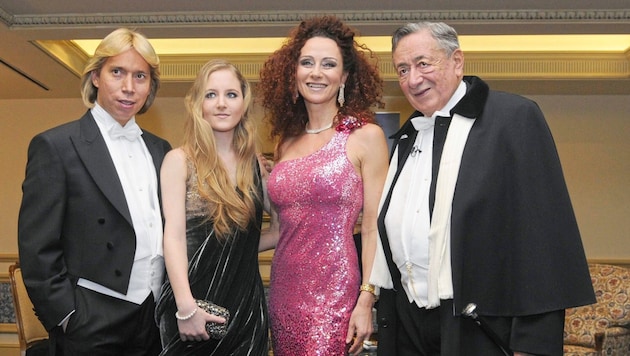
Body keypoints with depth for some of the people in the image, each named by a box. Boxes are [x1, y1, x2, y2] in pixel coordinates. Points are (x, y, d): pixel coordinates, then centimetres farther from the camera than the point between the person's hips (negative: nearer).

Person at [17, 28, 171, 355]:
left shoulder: (160, 149, 10)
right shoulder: (55, 146, -7)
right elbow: (38, 252, -9)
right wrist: (70, 321, -11)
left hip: (158, 321, 5)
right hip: (93, 329, -5)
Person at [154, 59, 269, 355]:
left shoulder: (253, 164, 9)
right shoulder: (180, 160, -4)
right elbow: (174, 236, -13)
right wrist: (186, 308, -21)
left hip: (246, 301, 4)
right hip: (196, 301, -4)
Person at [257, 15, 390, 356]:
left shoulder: (366, 136, -4)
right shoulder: (287, 142, 11)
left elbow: (373, 229, -7)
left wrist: (366, 301, -12)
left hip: (333, 293, -5)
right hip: (284, 291, 5)